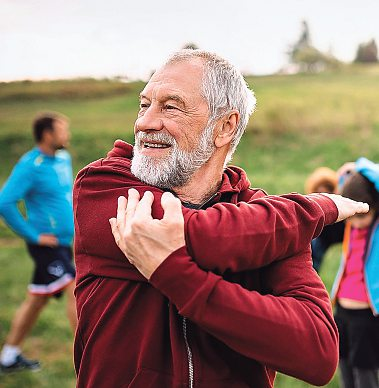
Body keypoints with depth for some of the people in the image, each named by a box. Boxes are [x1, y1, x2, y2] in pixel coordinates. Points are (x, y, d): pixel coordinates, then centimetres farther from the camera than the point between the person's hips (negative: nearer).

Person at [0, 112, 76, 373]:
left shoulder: (63, 158, 9)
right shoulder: (30, 166, -17)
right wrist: (34, 236, -18)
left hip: (62, 243, 9)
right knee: (76, 291, -12)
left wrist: (73, 219, 17)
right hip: (47, 244, -9)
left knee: (37, 300, 15)